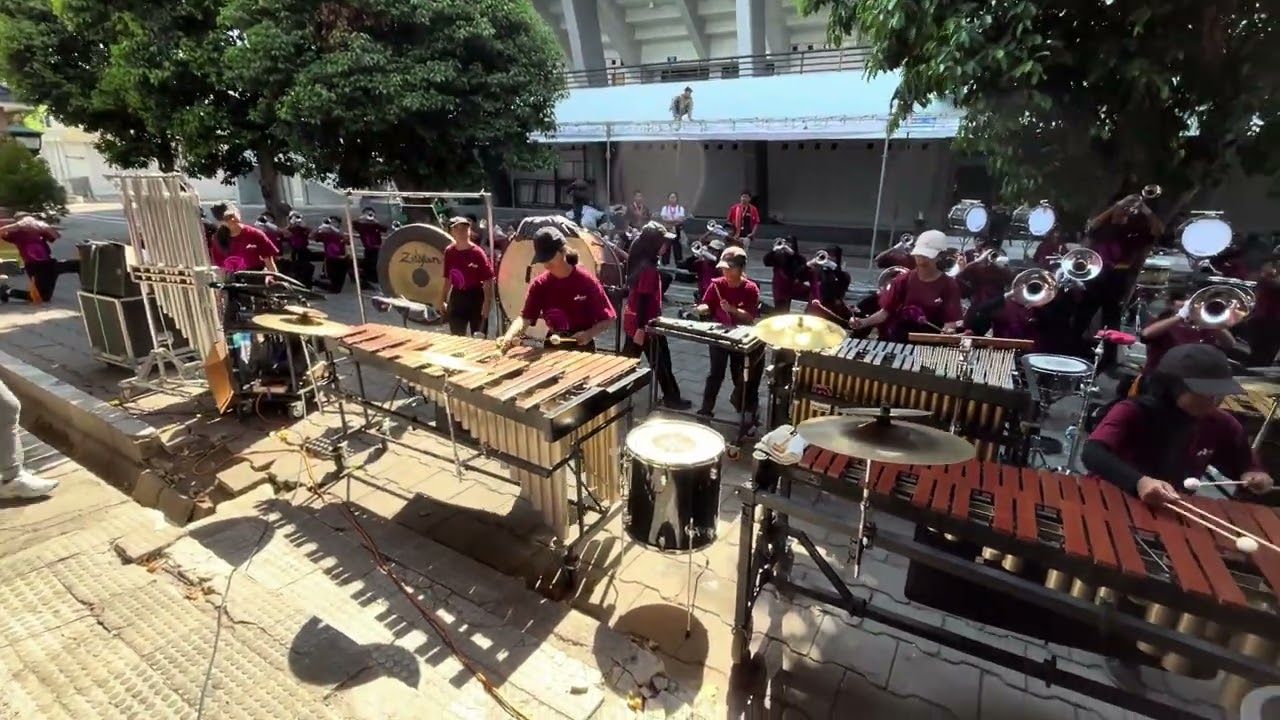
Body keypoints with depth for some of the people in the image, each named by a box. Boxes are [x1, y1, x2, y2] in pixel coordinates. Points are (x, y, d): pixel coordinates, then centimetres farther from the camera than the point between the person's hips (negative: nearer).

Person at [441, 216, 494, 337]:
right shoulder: (449, 252, 2)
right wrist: (444, 301, 11)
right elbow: (448, 278, 11)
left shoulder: (478, 252, -13)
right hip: (457, 298, 5)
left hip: (476, 297, -4)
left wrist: (487, 302, -21)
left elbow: (488, 280, -14)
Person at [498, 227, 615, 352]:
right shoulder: (539, 285, -3)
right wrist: (509, 336, -25)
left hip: (582, 347, -3)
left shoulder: (587, 282, -14)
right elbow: (525, 317, -7)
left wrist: (589, 334, -27)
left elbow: (608, 319, -11)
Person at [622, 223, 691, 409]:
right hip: (645, 324, -9)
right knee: (661, 362, 4)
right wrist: (642, 328, -24)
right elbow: (643, 299, -25)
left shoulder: (639, 262, 6)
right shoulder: (648, 268, -23)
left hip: (631, 320, 9)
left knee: (628, 359, 18)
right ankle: (671, 398, 17)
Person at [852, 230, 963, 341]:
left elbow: (951, 320, -6)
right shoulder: (903, 280, 4)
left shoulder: (949, 286, -2)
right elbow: (886, 310, 1)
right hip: (894, 340, 1)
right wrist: (864, 322, -16)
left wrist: (948, 330, -30)